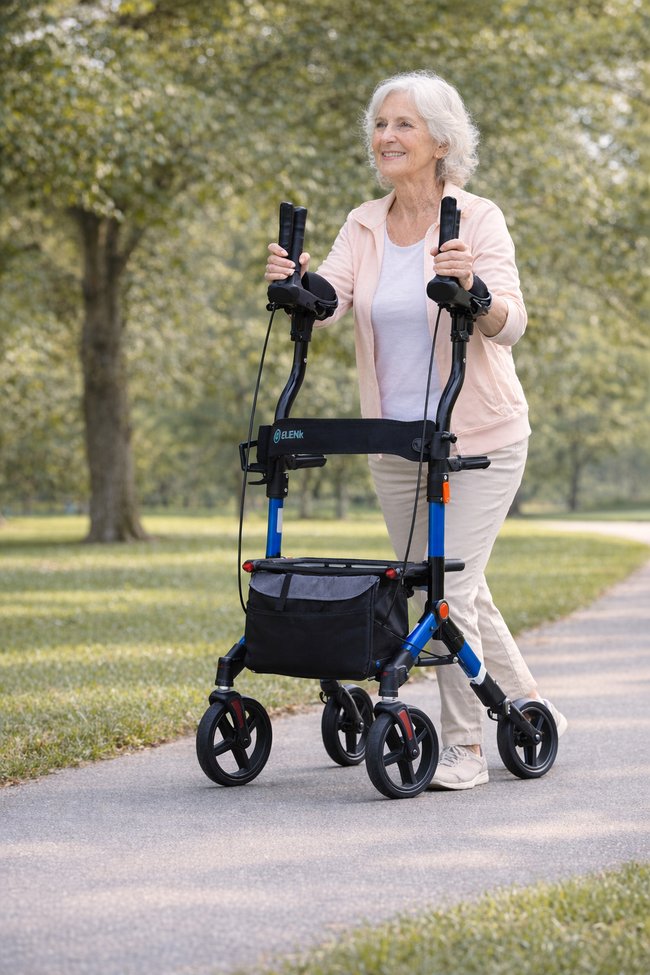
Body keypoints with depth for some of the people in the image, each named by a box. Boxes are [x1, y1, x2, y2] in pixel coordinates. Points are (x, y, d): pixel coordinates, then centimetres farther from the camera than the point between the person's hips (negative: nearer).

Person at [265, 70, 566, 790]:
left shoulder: (478, 219, -9)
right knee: (444, 590, 13)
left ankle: (464, 746, -1)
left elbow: (508, 325, -20)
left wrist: (473, 289, -41)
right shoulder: (363, 226, 6)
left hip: (480, 438, -6)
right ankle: (530, 707, 32)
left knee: (452, 587, -12)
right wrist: (292, 281, -31)